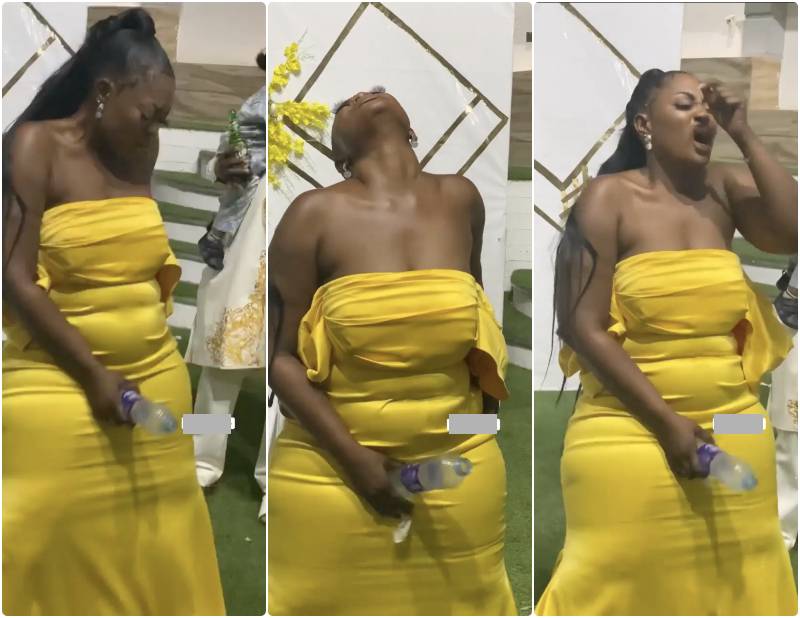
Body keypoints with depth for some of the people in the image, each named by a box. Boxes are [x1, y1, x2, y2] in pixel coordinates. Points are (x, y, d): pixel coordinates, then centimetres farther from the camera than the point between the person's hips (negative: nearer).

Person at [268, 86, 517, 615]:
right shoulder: (315, 214, -9)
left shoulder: (460, 199, 0)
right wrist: (354, 457, -17)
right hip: (333, 471, -2)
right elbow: (283, 357, -9)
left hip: (457, 470, 3)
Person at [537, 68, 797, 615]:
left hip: (734, 428, 5)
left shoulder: (725, 189, 6)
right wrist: (666, 421, -16)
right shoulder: (611, 197, -7)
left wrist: (745, 135, -8)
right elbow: (584, 328, -12)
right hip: (631, 432, -4)